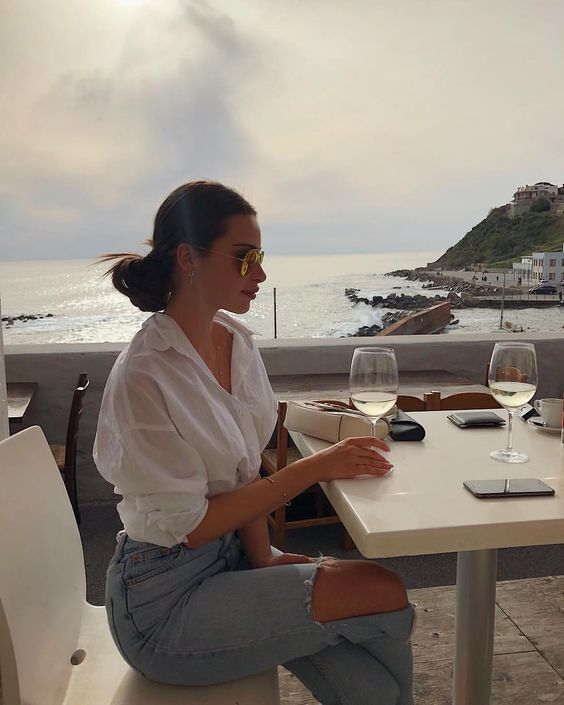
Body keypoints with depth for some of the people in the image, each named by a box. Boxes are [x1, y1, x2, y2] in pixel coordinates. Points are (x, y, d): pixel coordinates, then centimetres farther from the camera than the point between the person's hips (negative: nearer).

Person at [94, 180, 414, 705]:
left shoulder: (237, 341, 0)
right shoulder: (143, 376, -23)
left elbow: (245, 473, 5)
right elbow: (191, 525, -19)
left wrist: (264, 557, -8)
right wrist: (315, 468, -19)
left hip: (233, 556, 6)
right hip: (164, 601, -6)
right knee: (385, 594, -13)